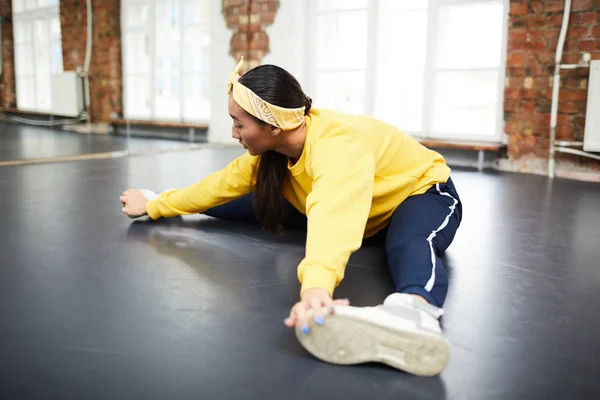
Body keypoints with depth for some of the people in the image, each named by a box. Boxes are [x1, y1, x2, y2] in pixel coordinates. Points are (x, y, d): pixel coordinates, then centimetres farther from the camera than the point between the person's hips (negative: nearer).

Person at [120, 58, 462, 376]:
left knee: (408, 244, -43)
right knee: (262, 203, 1)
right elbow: (223, 183, -2)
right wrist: (156, 206, 4)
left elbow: (333, 214, -58)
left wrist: (317, 286, -74)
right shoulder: (277, 144, -14)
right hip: (364, 203, 8)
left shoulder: (338, 144, -38)